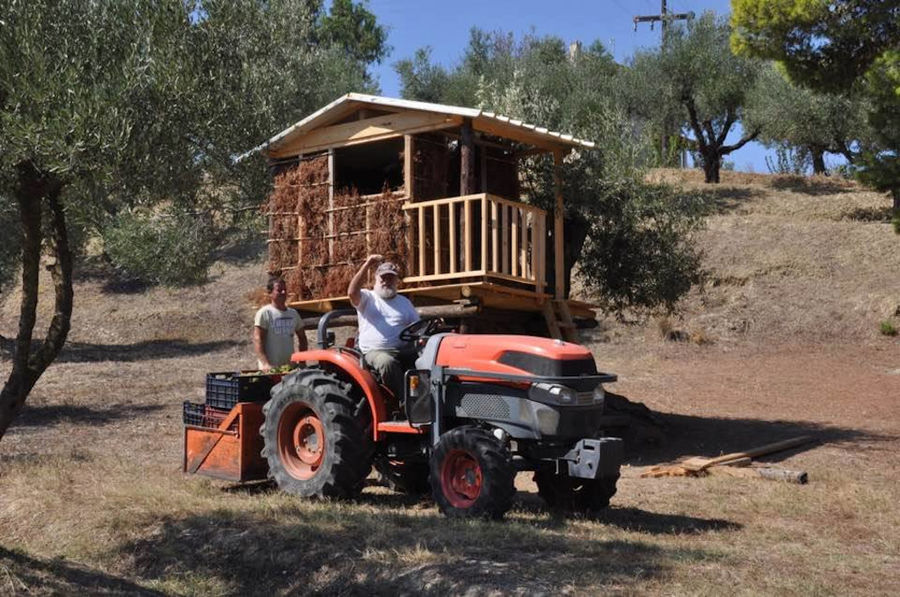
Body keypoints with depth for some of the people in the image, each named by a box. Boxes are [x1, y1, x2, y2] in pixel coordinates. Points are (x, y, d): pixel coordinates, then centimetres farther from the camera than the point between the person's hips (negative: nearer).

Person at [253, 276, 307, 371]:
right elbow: (257, 340, -10)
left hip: (290, 366, 5)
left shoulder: (293, 313, 14)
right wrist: (265, 364, -21)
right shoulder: (264, 313, -3)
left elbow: (302, 338, 22)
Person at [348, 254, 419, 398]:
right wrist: (367, 265, -19)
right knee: (388, 362, -39)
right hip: (375, 351, -3)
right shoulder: (367, 298, 10)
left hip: (404, 349, 3)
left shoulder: (404, 302, 24)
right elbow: (352, 292, -13)